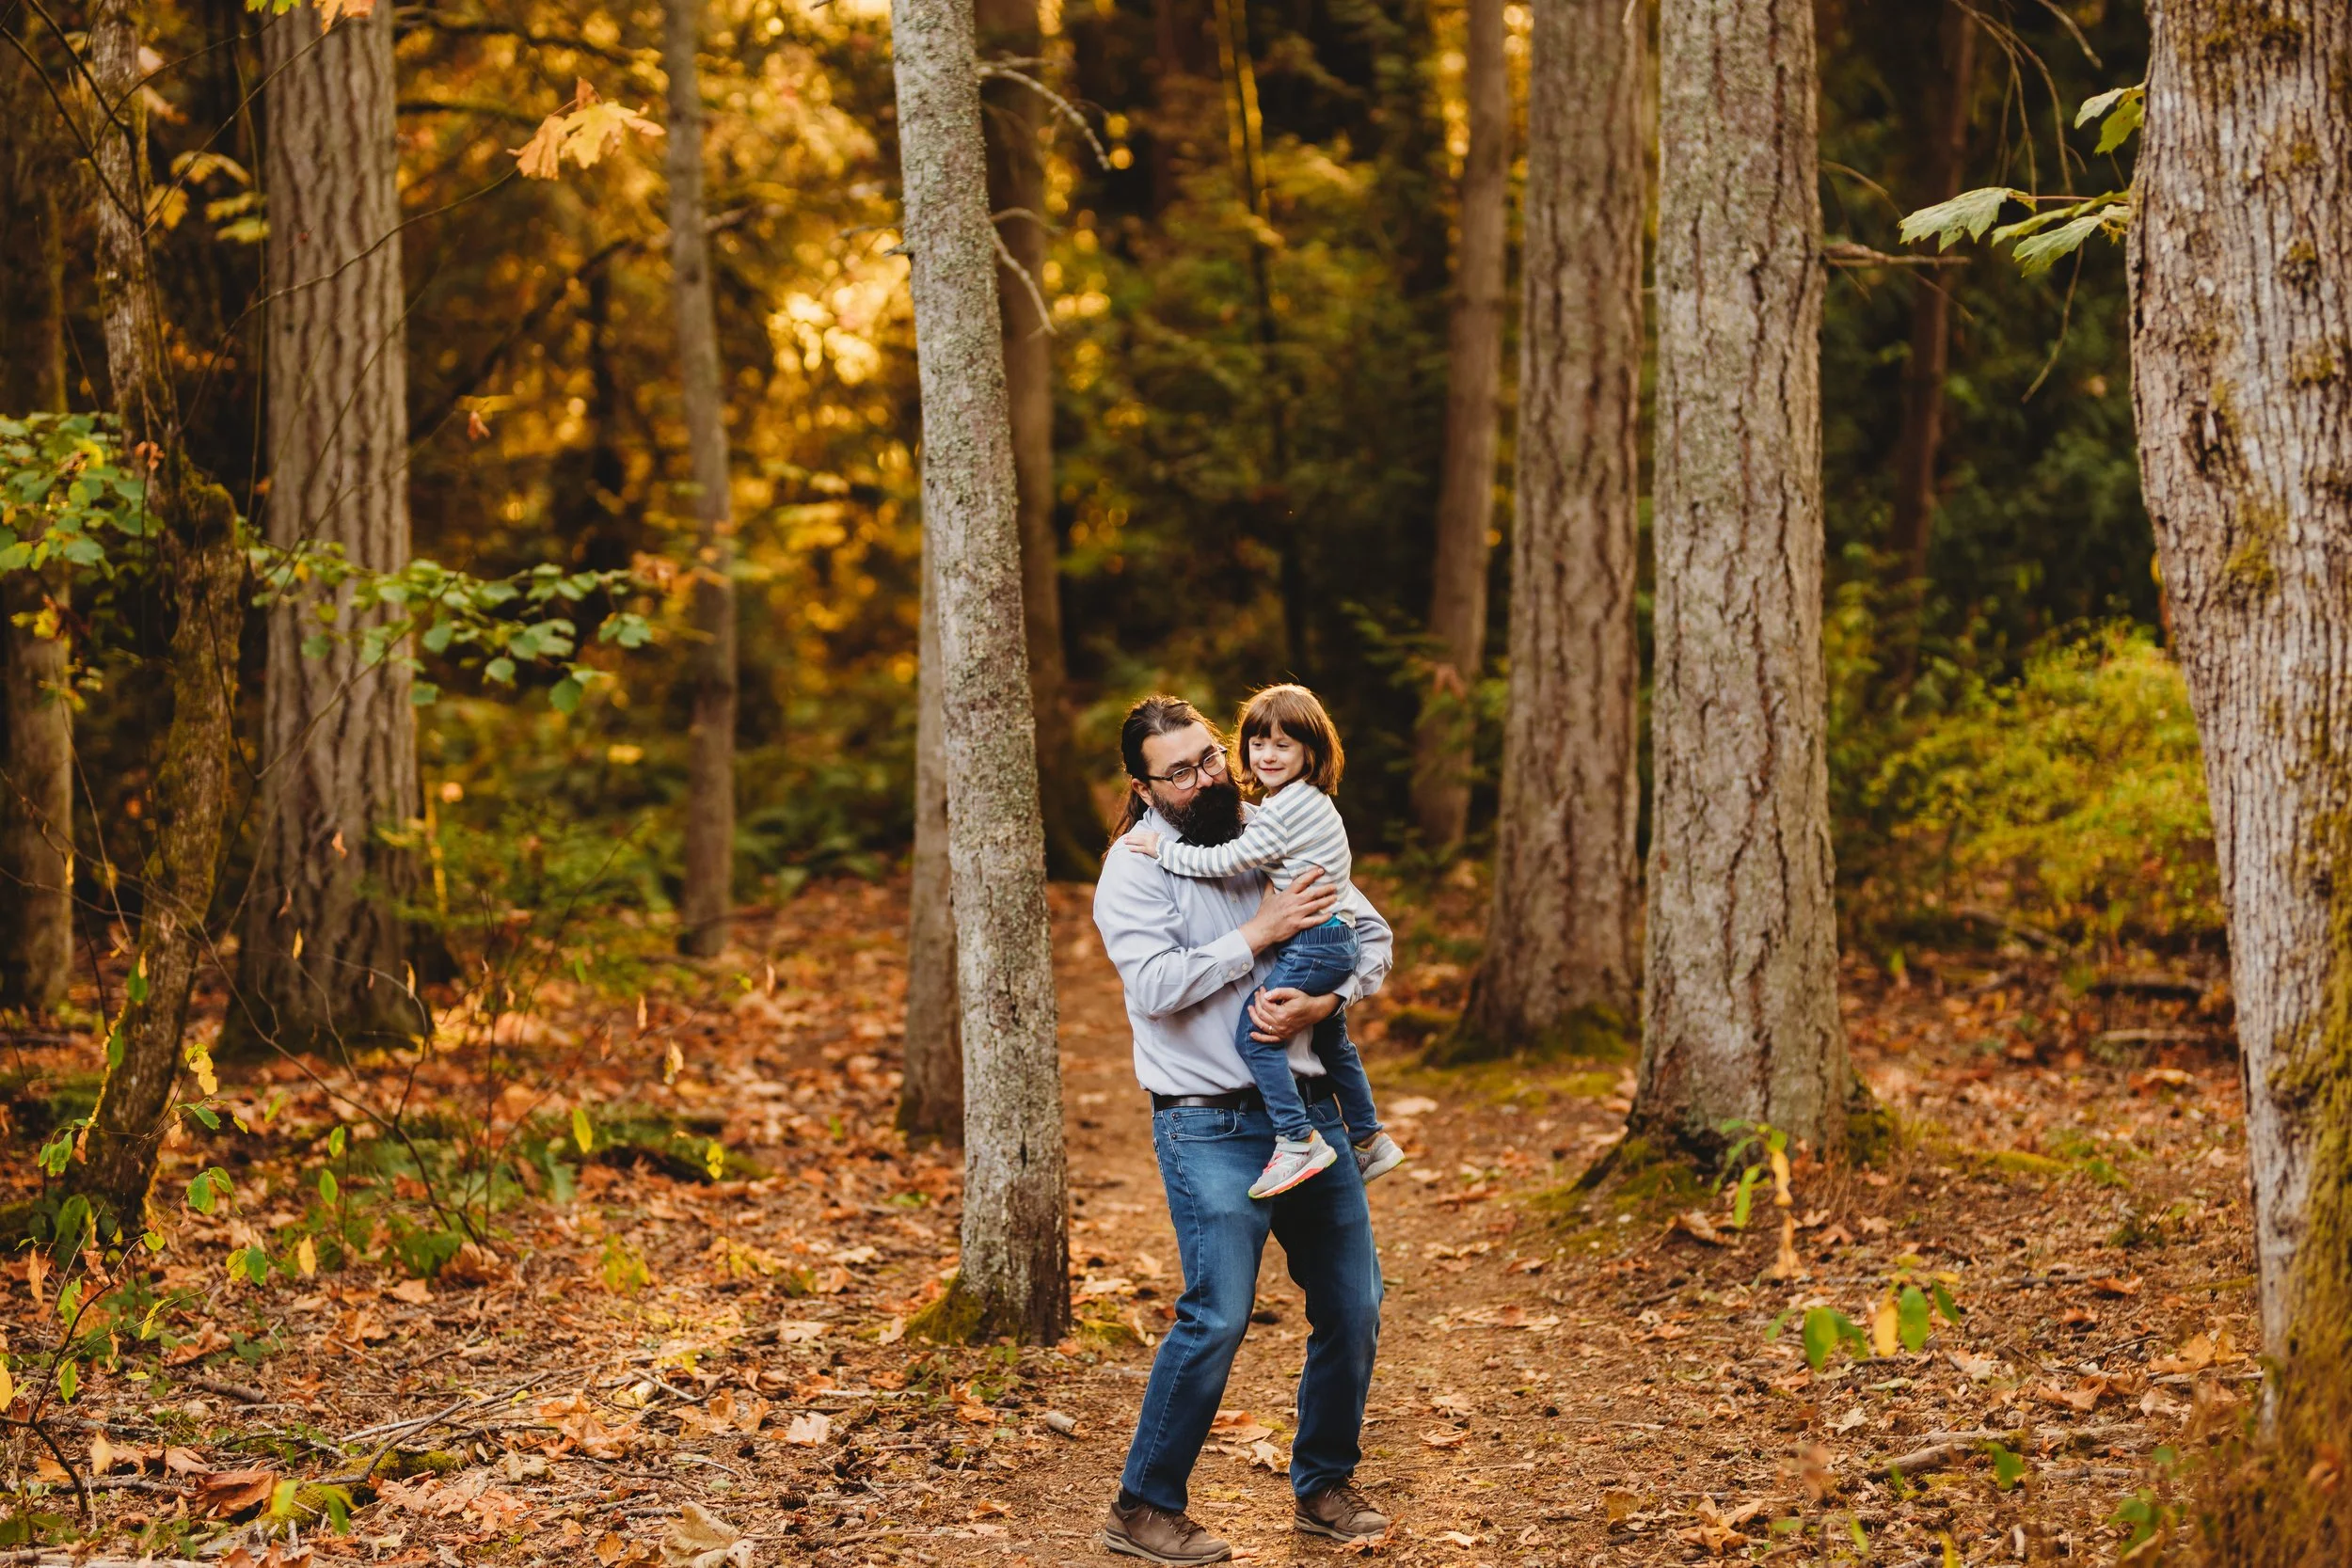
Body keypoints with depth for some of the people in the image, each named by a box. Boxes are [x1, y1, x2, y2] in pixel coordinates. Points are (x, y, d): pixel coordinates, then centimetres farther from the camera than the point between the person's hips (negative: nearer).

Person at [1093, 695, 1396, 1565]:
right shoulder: (1135, 869, -6)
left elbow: (1372, 933, 10)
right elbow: (1159, 983, -20)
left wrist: (1325, 1001, -9)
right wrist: (1261, 933, -18)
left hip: (1309, 1108, 6)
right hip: (1212, 1126, -6)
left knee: (1353, 1307, 9)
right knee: (1217, 1317, -12)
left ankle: (1324, 1487, 27)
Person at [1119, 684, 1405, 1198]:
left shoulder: (1286, 809, -18)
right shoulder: (1310, 802, 14)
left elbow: (1226, 861, -19)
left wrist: (1163, 849, -12)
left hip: (1312, 943, -11)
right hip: (1334, 943, 11)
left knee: (1253, 1030, -15)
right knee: (1332, 1042, 23)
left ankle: (1298, 1141, -16)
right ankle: (1370, 1140, 34)